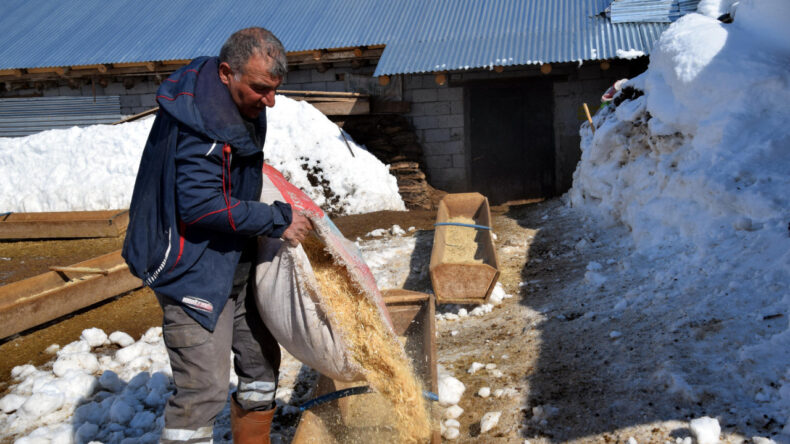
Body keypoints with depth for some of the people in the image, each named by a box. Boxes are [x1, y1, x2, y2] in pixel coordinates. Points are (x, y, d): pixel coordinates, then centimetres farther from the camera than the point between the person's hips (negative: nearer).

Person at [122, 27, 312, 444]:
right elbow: (201, 205, -28)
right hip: (194, 271, -10)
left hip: (236, 264, 10)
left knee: (261, 361, 18)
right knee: (204, 387, -10)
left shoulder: (244, 107, 6)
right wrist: (278, 220, -20)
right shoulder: (198, 121, -25)